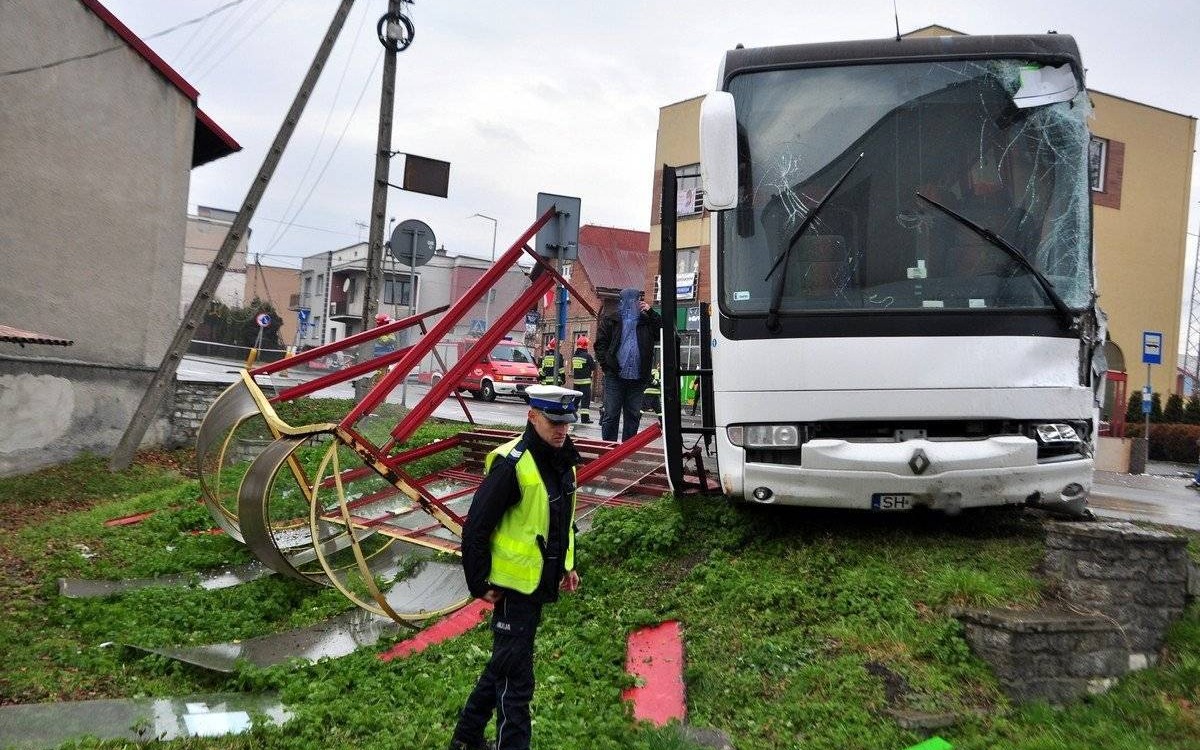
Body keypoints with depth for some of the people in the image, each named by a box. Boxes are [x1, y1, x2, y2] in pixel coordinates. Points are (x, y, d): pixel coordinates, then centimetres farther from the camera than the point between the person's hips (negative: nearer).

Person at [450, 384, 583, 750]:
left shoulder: (562, 460, 4)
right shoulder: (512, 464, -22)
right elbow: (475, 528, -20)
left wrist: (566, 565, 17)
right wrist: (480, 584, -15)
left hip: (540, 583, 9)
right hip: (514, 586, -9)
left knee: (504, 664, 21)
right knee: (515, 677, 1)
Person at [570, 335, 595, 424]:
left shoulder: (574, 356, 7)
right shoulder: (587, 356, -13)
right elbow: (593, 368, -6)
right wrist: (594, 362, 11)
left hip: (576, 380, 6)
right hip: (585, 381, -6)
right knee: (586, 398, -4)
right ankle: (585, 418, -7)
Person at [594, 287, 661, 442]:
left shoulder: (646, 320, 14)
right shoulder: (610, 320, 5)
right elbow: (600, 344, 2)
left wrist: (650, 312, 0)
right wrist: (607, 365, -8)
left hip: (637, 378, 4)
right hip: (615, 377, -4)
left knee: (633, 416, 8)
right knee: (611, 414, -1)